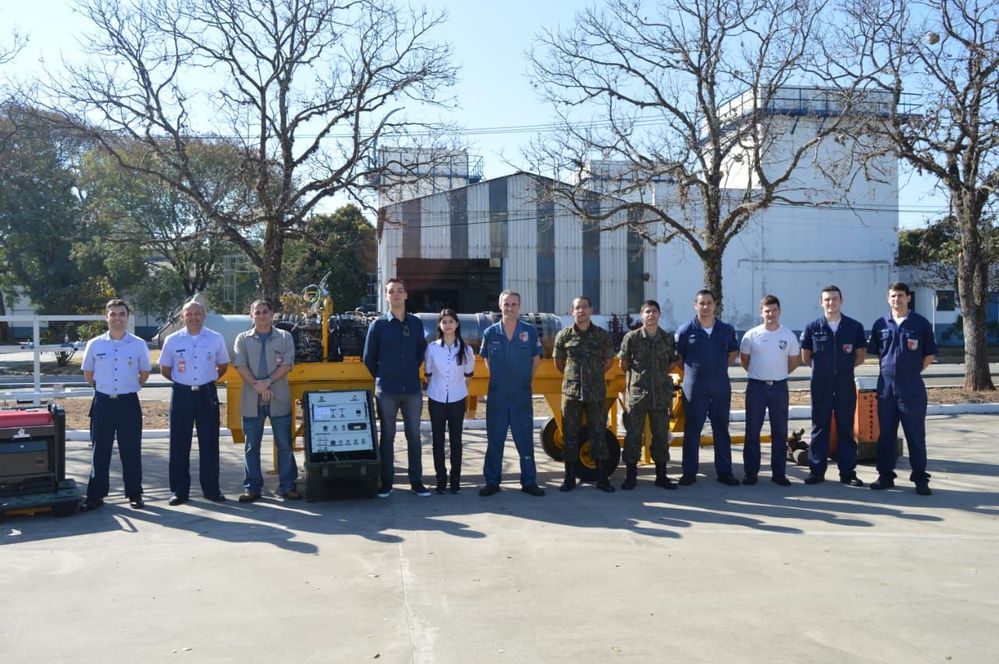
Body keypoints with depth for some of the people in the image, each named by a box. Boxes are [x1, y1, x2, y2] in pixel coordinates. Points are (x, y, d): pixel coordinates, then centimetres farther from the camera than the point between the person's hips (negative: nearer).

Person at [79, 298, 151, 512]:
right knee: (100, 450, 6)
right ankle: (95, 495, 14)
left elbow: (144, 373, 11)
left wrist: (130, 388, 9)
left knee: (131, 451, 5)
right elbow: (88, 372, 14)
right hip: (103, 402, 1)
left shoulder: (139, 345, -1)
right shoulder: (95, 344, 2)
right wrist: (103, 389, 12)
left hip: (128, 402, -1)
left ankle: (134, 494, 14)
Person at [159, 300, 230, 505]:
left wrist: (206, 381, 8)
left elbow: (222, 366, 13)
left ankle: (211, 489, 13)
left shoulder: (216, 339, 1)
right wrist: (182, 381, 9)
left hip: (207, 394, 0)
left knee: (209, 443, 4)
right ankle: (179, 490, 12)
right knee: (179, 444, 4)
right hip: (181, 395, 0)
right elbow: (165, 369, 11)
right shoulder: (172, 340, 1)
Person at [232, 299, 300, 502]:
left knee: (284, 445, 3)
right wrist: (257, 385, -15)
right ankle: (252, 487, 14)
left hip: (279, 399, -1)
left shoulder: (284, 337, 7)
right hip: (251, 400, 1)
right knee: (252, 446, 6)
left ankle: (287, 486, 10)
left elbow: (287, 365, -3)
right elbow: (240, 366, -2)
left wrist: (268, 382, -14)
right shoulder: (243, 339, 8)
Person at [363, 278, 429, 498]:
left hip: (412, 389, 2)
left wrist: (413, 372, 12)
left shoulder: (416, 323, 5)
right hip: (387, 392, -2)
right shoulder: (379, 325, -1)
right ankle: (386, 483, 13)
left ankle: (416, 481, 15)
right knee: (387, 437, 5)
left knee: (414, 436, 6)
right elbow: (369, 358, 5)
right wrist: (382, 378, 8)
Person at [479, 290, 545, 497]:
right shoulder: (490, 333, 1)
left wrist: (525, 379, 9)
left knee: (525, 439, 5)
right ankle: (492, 482, 15)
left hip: (522, 396, 0)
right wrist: (498, 379, 10)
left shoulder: (530, 331, -1)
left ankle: (529, 482, 14)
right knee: (494, 440, 7)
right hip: (497, 396, 1)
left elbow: (536, 359, 10)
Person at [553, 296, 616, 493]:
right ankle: (570, 478, 14)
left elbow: (609, 360, 13)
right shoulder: (564, 335, 1)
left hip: (596, 393, 0)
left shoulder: (602, 335, 1)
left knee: (599, 434, 3)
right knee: (569, 435, 5)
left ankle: (602, 478, 11)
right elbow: (558, 362, 13)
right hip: (571, 392, 0)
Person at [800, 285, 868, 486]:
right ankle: (816, 471, 11)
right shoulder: (812, 328, 1)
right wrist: (822, 368, 6)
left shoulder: (854, 327, 1)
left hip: (846, 385, 0)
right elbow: (805, 358, 10)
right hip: (820, 386, 0)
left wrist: (843, 367, 4)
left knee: (846, 429, 6)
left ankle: (848, 472, 13)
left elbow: (860, 356, 10)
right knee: (819, 428, 6)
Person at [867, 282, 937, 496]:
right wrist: (890, 369, 10)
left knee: (916, 435, 1)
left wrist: (911, 372, 4)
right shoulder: (880, 325, 6)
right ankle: (885, 475, 18)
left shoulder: (921, 324, -2)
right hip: (886, 387, 3)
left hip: (912, 389, -3)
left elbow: (929, 356, 4)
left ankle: (920, 478, 9)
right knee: (885, 434, 8)